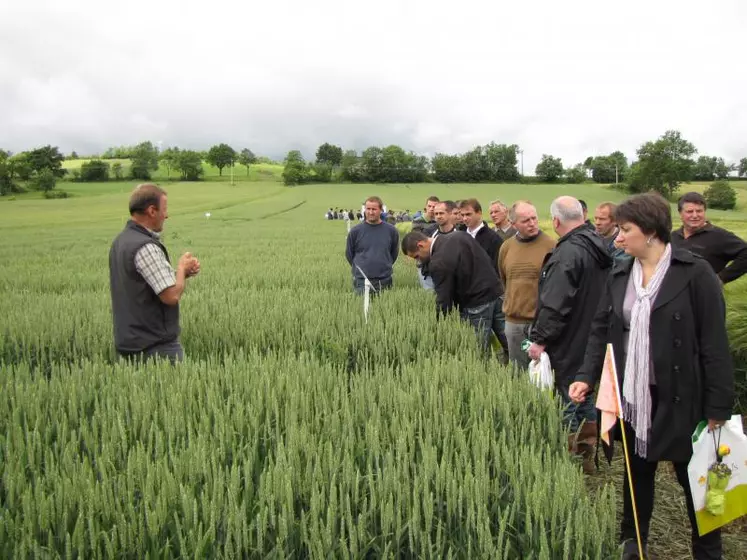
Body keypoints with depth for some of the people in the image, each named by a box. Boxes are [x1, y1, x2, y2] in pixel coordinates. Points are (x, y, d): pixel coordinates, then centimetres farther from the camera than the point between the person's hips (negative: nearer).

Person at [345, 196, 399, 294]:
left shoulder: (391, 230, 3)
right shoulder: (355, 231, -1)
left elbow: (394, 253, 16)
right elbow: (349, 254, 10)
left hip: (384, 281, 1)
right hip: (361, 281, -1)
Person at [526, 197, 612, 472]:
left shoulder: (567, 253, -23)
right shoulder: (597, 245, 7)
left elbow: (554, 305, -26)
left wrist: (540, 339, -18)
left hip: (569, 345, -9)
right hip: (593, 340, 9)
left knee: (568, 401, 3)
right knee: (586, 396, 19)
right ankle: (587, 456, 30)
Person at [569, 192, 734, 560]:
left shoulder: (695, 273, -11)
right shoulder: (619, 274, 5)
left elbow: (715, 344, -12)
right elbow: (601, 330, 7)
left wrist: (718, 407, -12)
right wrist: (587, 376, -6)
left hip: (679, 396, -5)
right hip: (632, 395, 5)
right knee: (637, 471, 18)